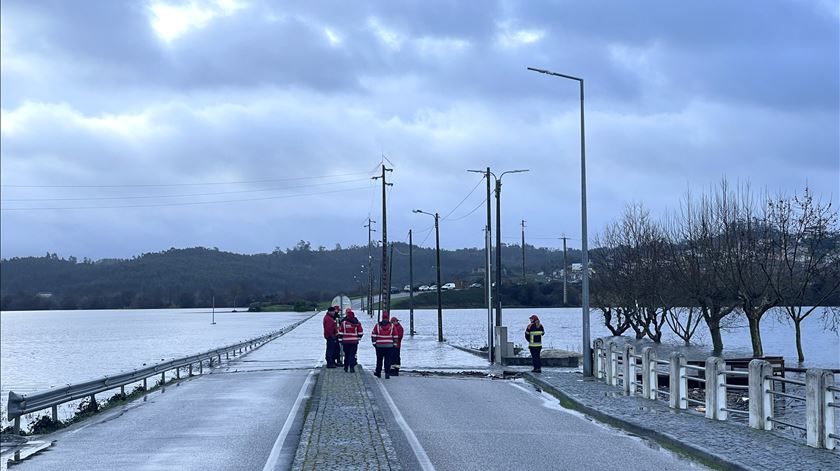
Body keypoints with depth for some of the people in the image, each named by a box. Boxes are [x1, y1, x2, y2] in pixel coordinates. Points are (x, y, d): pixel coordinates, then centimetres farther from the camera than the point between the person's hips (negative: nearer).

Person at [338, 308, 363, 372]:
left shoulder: (343, 322, -7)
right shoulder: (357, 323, -3)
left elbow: (340, 333, -3)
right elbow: (360, 332, 5)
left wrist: (340, 340, 7)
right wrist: (358, 338, 22)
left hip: (346, 341, 0)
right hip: (354, 342, 0)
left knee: (346, 355, 12)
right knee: (352, 355, 2)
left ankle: (346, 368, 19)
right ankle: (352, 368, -6)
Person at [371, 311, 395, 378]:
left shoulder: (377, 325, -1)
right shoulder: (391, 326, 0)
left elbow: (373, 335, 1)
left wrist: (374, 343, 9)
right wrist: (394, 343, 13)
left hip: (379, 345, 1)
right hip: (389, 346, -1)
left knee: (379, 360, 13)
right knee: (388, 360, 0)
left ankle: (378, 373, 23)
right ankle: (387, 373, -6)